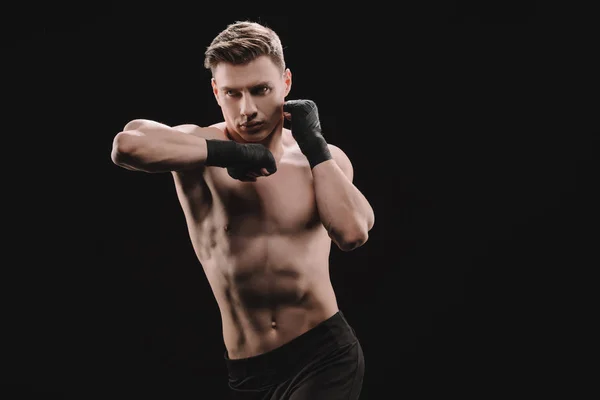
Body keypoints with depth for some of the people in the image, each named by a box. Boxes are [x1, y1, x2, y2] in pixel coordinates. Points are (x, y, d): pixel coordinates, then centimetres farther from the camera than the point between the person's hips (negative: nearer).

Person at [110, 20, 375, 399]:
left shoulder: (325, 158, 2)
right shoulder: (200, 148, -7)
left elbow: (351, 233, -17)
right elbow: (127, 144, -28)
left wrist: (315, 143, -11)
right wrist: (232, 154, -22)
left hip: (326, 356, 0)